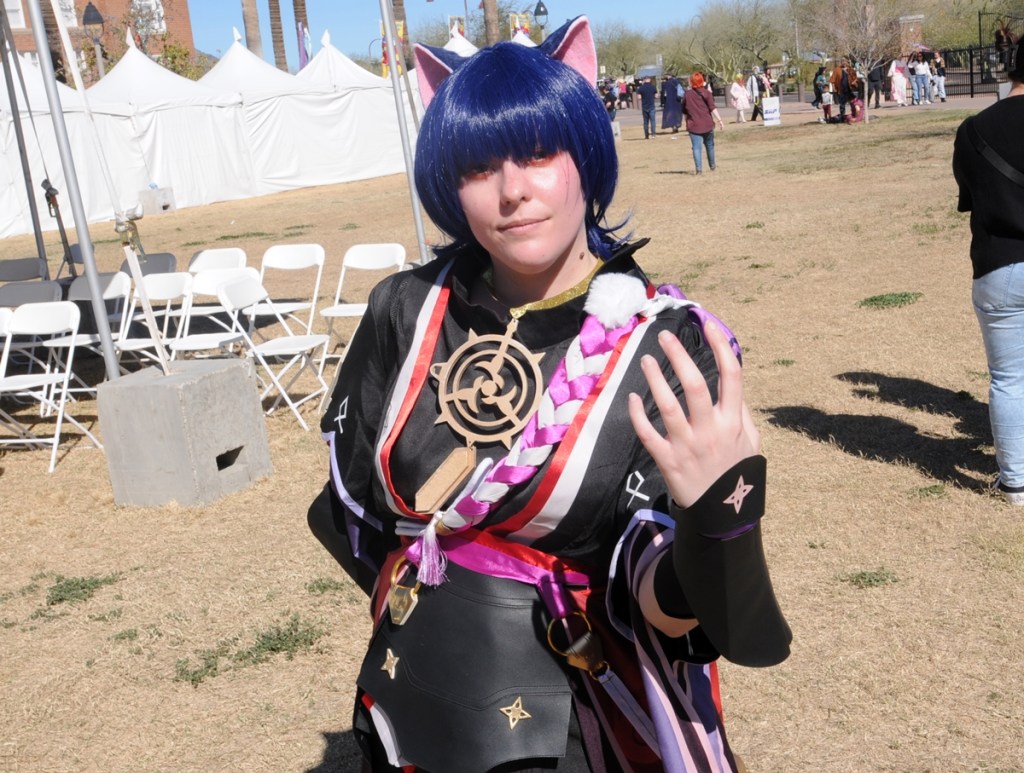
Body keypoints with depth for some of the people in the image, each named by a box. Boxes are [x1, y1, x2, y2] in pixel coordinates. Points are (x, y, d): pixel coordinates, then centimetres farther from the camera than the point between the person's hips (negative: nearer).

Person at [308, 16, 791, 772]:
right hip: (411, 704, 4)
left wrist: (716, 516, -40)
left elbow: (667, 610, -22)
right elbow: (352, 498, 7)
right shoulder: (408, 310, -7)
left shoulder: (667, 344, -17)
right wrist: (428, 608, 4)